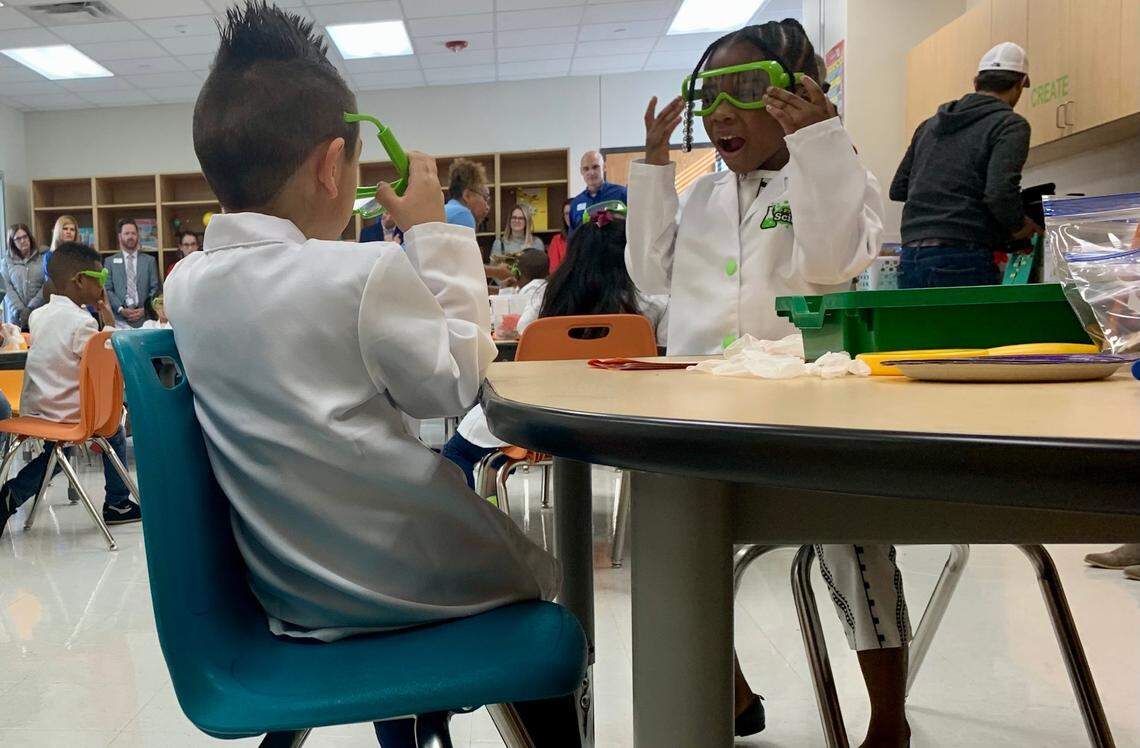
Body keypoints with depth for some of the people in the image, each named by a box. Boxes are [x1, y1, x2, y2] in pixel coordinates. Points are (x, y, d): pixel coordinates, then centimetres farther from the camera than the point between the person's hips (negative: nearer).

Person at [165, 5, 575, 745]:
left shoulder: (187, 286, -2)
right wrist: (434, 236, -4)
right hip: (413, 580, -6)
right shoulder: (367, 272, -23)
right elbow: (457, 382, -9)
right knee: (541, 573, 23)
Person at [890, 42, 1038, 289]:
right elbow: (1001, 192, -15)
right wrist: (1019, 227, 3)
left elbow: (897, 190, 23)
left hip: (910, 259, 7)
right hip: (962, 260, -6)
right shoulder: (1010, 124, 0)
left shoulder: (931, 124, 20)